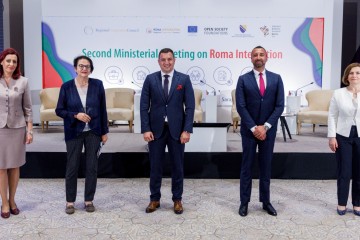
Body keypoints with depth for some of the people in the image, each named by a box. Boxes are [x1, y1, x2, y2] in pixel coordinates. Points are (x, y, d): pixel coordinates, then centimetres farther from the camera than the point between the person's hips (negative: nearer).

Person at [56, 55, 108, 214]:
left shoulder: (97, 84, -2)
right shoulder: (66, 86, -4)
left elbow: (102, 109, 2)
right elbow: (59, 110, -1)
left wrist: (104, 131, 1)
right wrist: (75, 115, -17)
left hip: (93, 132, 1)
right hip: (74, 132, -1)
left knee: (92, 167, 7)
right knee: (72, 167, 6)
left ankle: (89, 200, 21)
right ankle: (70, 201, 21)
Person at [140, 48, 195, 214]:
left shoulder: (184, 79, 0)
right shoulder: (150, 79, 2)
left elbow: (190, 106, -3)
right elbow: (144, 106, 1)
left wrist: (187, 130, -10)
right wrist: (145, 129, -7)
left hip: (177, 129, 0)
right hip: (156, 129, 1)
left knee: (177, 166, 9)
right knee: (155, 166, 8)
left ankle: (177, 199, 23)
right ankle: (154, 199, 23)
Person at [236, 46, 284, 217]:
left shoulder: (276, 79, 3)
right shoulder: (243, 79, -1)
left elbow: (280, 106, -3)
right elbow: (240, 106, -7)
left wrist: (265, 127, -11)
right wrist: (253, 128, -13)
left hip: (268, 130, 1)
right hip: (249, 130, -1)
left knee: (266, 166, 10)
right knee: (247, 166, 6)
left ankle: (266, 201, 22)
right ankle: (244, 202, 15)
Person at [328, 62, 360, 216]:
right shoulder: (338, 94, 0)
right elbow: (332, 116, 0)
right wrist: (331, 136, -5)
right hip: (343, 136, -1)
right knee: (344, 173, 4)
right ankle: (341, 203, 20)